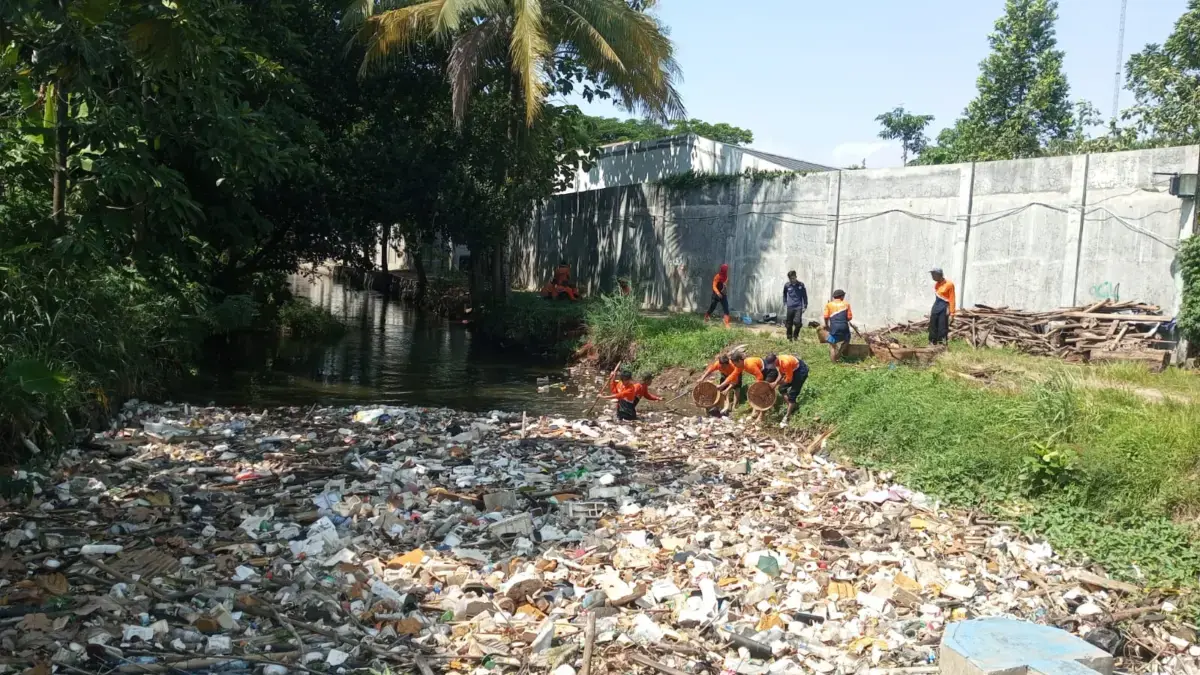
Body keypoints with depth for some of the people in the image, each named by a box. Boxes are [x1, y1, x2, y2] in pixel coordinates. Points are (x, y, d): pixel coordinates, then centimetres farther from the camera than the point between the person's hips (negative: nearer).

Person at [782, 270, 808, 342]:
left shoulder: (801, 285, -1)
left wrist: (805, 306, 5)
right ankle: (789, 338, 21)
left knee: (798, 322, -14)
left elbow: (804, 296, 7)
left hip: (798, 307, -1)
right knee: (789, 324, 5)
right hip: (790, 307, 1)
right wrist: (785, 304, 11)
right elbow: (784, 295, 18)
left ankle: (795, 335, 10)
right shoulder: (787, 285, 1)